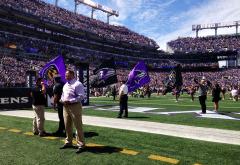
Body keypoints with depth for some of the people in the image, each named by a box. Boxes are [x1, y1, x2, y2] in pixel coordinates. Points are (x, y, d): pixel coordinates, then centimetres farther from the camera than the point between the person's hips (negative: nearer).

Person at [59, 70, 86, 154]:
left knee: (78, 126, -3)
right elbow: (63, 94, 24)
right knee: (67, 126, 18)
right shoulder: (65, 85, 16)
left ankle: (81, 145, 5)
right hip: (65, 107, 9)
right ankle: (68, 142, 33)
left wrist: (70, 101, -22)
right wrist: (62, 100, 2)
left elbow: (81, 96, -18)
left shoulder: (78, 84, -12)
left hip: (74, 106, -9)